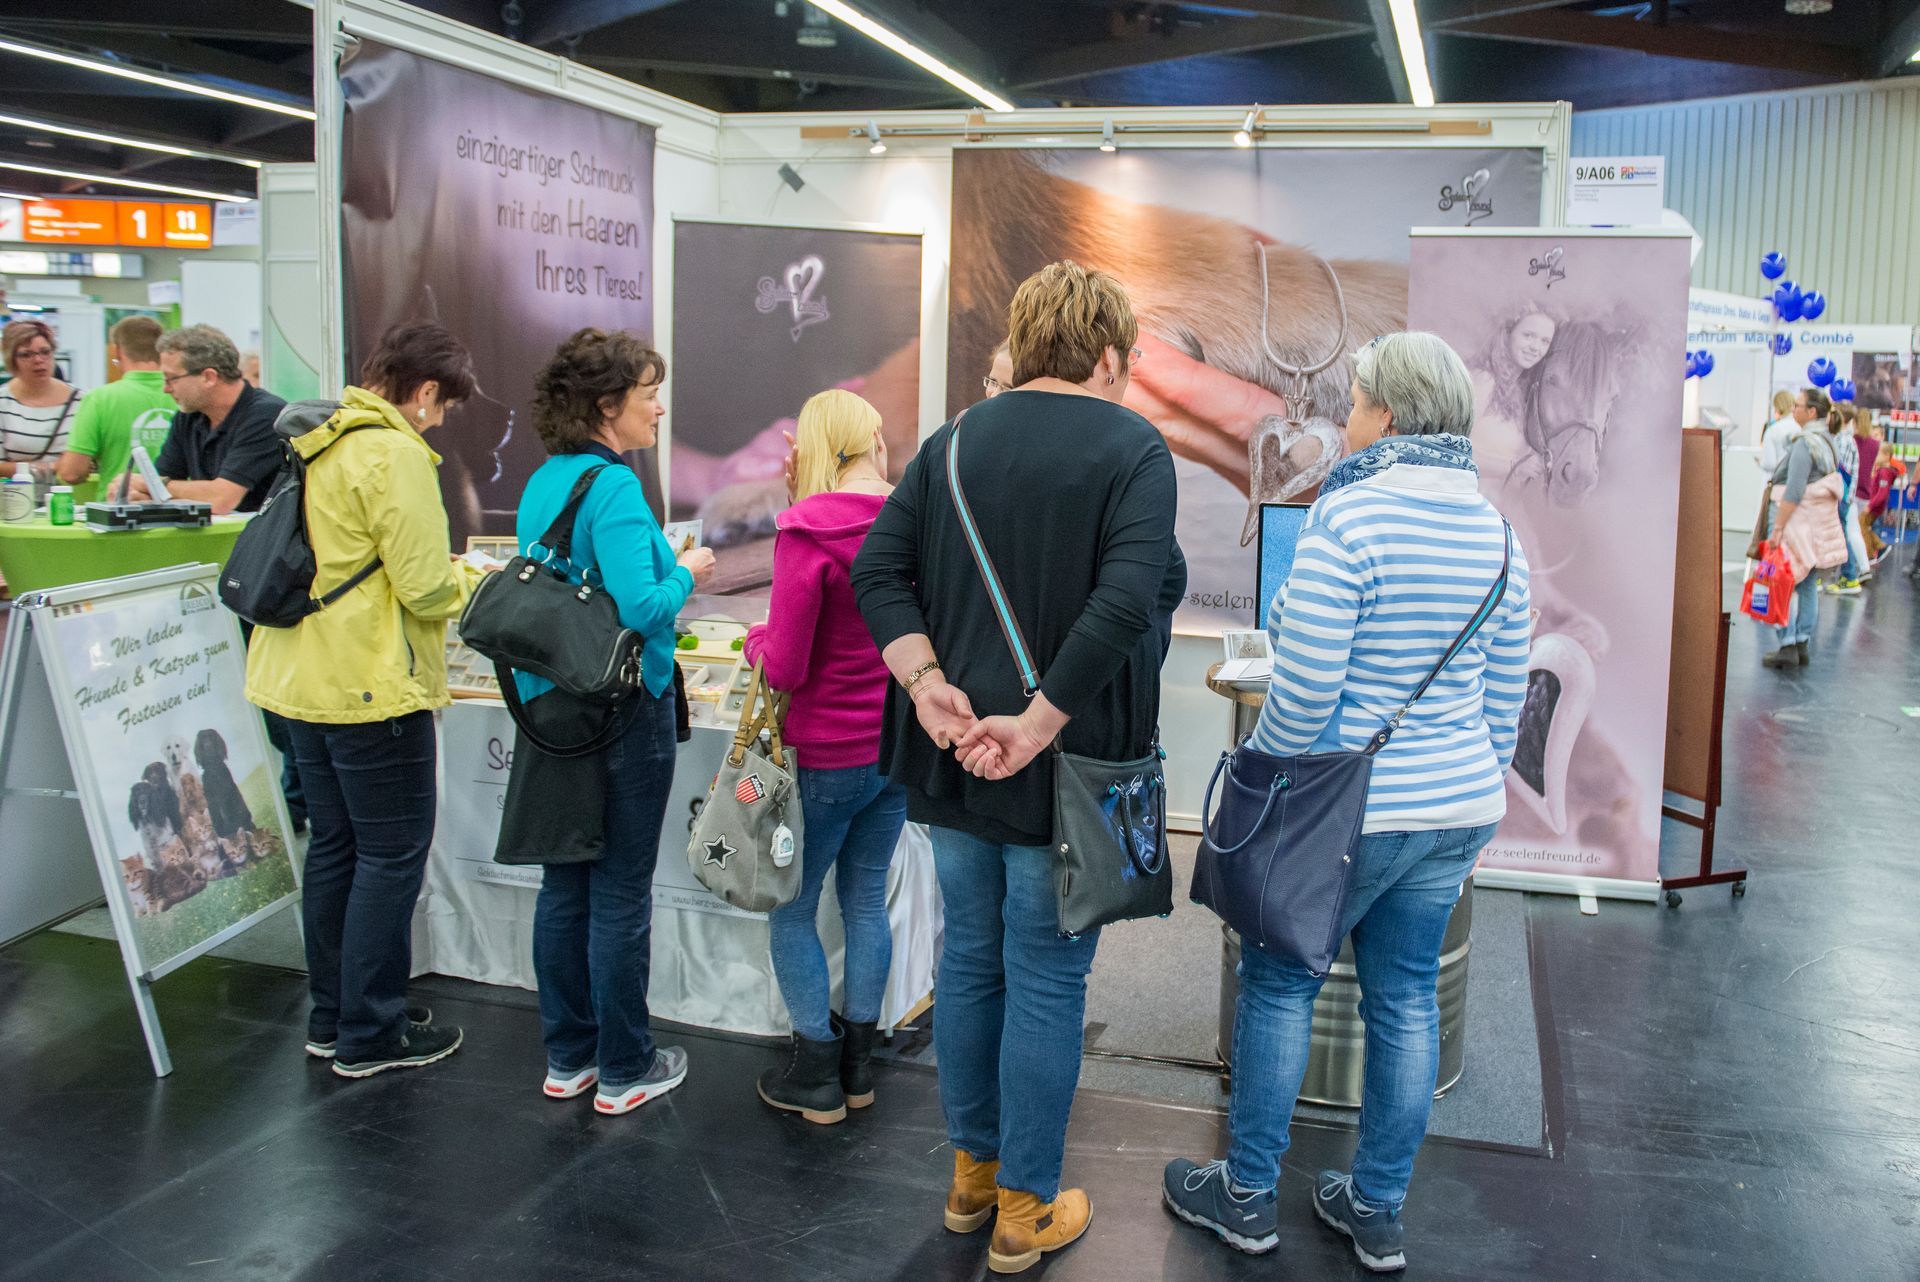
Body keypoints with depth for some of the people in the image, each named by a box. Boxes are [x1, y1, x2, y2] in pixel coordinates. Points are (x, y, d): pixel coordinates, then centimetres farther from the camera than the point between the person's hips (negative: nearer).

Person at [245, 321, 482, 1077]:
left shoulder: (315, 441, 12)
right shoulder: (394, 454, -17)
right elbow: (426, 588, -20)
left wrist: (446, 574, 17)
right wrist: (475, 580, 1)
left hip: (303, 676, 9)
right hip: (371, 687, -9)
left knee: (334, 845, 18)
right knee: (392, 855, 2)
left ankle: (332, 1016, 29)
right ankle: (370, 1035, 10)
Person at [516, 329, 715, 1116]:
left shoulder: (543, 482, 9)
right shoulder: (612, 486, -18)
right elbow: (639, 608, -26)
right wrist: (686, 574, -8)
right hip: (621, 709, -8)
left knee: (565, 884, 15)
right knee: (620, 895, 3)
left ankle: (568, 1057, 27)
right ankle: (624, 1071, 15)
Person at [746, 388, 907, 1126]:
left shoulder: (808, 533, -18)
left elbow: (785, 668, -17)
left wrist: (757, 639, 4)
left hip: (827, 754, -6)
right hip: (900, 745, 6)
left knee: (791, 907, 10)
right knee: (866, 898, 17)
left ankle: (817, 1074, 18)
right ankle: (857, 1062, 27)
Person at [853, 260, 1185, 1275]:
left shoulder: (955, 440, 7)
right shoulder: (1133, 448, -9)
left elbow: (878, 570, -1)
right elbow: (1125, 602, -24)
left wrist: (927, 684, -9)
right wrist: (1037, 725, -23)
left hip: (956, 751, 5)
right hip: (1065, 765, -5)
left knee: (969, 956, 18)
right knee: (1047, 979, 7)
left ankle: (973, 1171, 34)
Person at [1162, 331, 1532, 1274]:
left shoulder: (1347, 518, -19)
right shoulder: (1492, 527, 4)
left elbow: (1303, 692, -21)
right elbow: (1504, 695, 10)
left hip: (1349, 807, -7)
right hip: (1458, 803, 7)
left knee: (1278, 983, 9)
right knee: (1405, 996, 14)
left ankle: (1247, 1197, 22)